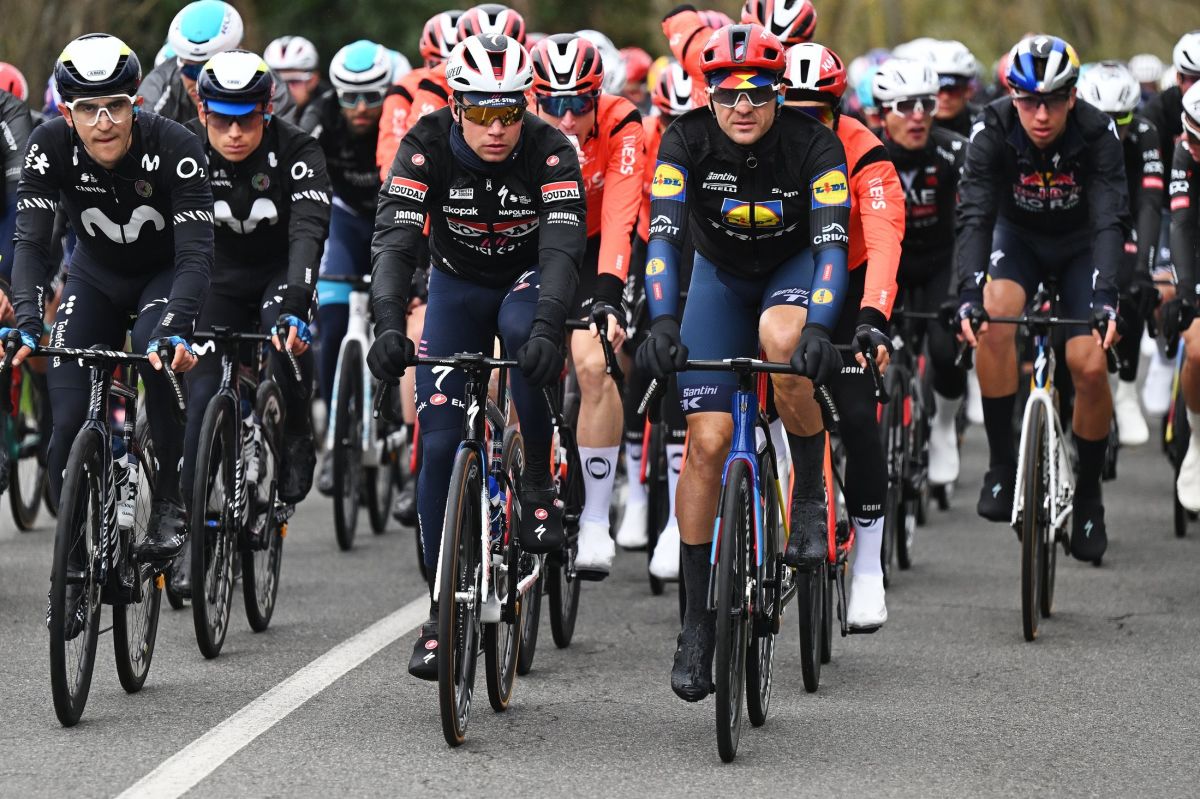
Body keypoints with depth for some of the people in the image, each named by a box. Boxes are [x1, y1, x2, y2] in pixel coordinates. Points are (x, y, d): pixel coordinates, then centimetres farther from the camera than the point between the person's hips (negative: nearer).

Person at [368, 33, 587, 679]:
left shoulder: (549, 151, -26)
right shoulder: (427, 145, -24)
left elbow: (564, 242, -38)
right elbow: (393, 238, -33)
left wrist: (548, 323, -55)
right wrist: (389, 323, -50)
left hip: (527, 278, -2)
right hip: (457, 283, 2)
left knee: (526, 330, -38)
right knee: (439, 444, -7)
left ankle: (537, 488, -18)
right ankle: (442, 608, 4)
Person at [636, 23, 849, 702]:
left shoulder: (815, 146, -26)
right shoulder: (688, 141, -23)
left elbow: (832, 244, -35)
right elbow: (663, 235, -32)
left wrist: (820, 327, -51)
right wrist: (663, 321, -48)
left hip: (794, 268, -1)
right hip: (721, 273, 1)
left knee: (781, 335, -38)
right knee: (707, 440, -11)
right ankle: (699, 621, -3)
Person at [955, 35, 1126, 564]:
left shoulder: (1098, 134, -28)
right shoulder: (994, 131, -27)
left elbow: (1110, 221, -35)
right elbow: (974, 216, -34)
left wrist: (1105, 297, -50)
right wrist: (969, 293, -49)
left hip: (1079, 243, 0)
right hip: (1017, 236, 1)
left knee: (1090, 367, -15)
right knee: (994, 313, -30)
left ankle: (1088, 495, 7)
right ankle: (1002, 464, -17)